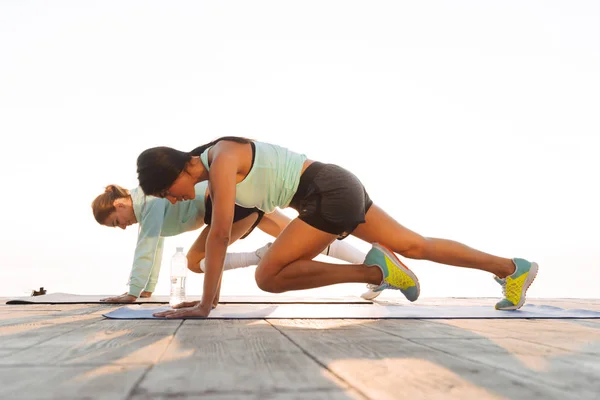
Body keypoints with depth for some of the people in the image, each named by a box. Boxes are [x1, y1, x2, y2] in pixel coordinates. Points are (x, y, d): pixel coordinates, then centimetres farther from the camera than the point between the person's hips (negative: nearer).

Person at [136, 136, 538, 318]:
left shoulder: (221, 158, -14)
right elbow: (219, 234, 19)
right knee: (417, 246, 16)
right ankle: (513, 268, 27)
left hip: (332, 192, -10)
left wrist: (203, 306, -13)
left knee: (268, 276, -8)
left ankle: (374, 269, -7)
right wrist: (210, 294, 21)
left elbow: (220, 236, -19)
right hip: (340, 189, 10)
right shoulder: (213, 172, 14)